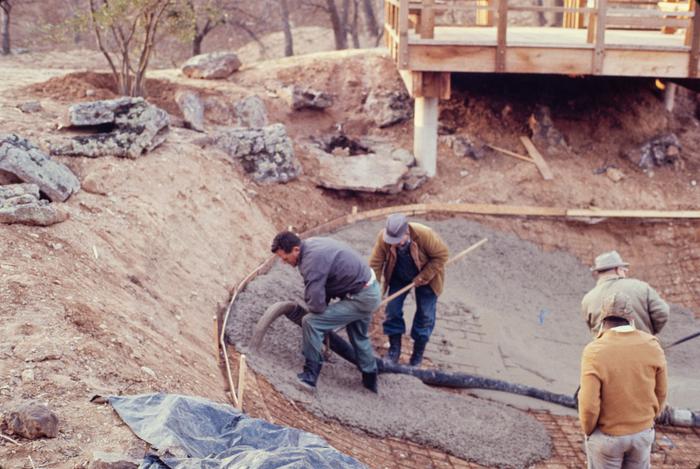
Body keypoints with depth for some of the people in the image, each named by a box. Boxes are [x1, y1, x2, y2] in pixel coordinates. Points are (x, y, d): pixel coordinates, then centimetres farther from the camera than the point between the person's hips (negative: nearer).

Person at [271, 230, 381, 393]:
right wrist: (324, 302, 7)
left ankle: (310, 376, -6)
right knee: (359, 337, 30)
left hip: (361, 298, -10)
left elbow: (316, 305, -28)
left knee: (311, 323, -16)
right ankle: (370, 379, 47)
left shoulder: (312, 261, -29)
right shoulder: (310, 244, 1)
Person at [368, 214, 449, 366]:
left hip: (425, 277, -2)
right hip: (399, 277, 2)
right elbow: (375, 264, -24)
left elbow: (441, 255, -24)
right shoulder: (383, 238, -30)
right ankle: (394, 349, 15)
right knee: (392, 308, -3)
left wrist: (423, 277, -23)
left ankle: (418, 354, 17)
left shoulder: (425, 235, -37)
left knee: (425, 314, 1)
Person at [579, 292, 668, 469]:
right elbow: (660, 392, -1)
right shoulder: (651, 346, -13)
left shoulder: (595, 353, -25)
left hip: (606, 435, -3)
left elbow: (589, 404, -23)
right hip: (643, 432, 3)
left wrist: (588, 430, -2)